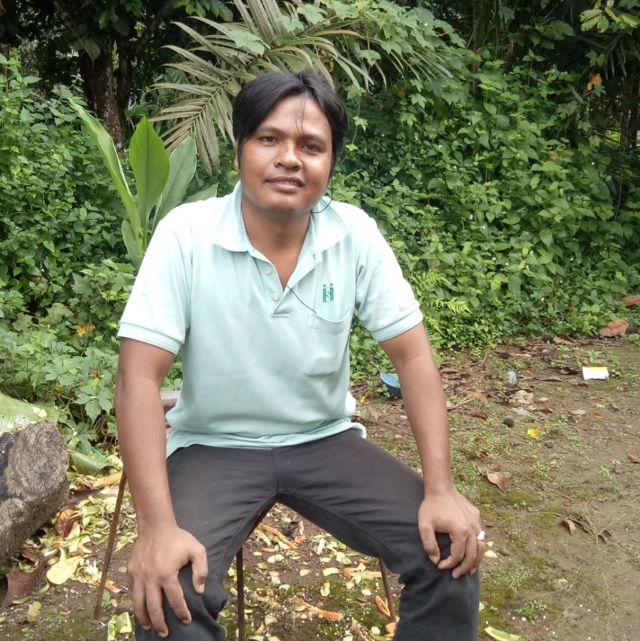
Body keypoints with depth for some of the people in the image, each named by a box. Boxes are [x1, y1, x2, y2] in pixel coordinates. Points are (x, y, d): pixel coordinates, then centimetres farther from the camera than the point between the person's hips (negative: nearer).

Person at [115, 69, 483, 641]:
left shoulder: (356, 234, -10)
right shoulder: (186, 234, -17)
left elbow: (413, 356, -7)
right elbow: (140, 377, -19)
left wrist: (441, 489, -16)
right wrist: (158, 526, -28)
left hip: (325, 442, 3)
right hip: (214, 449, -2)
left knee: (450, 551, -12)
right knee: (168, 593, -28)